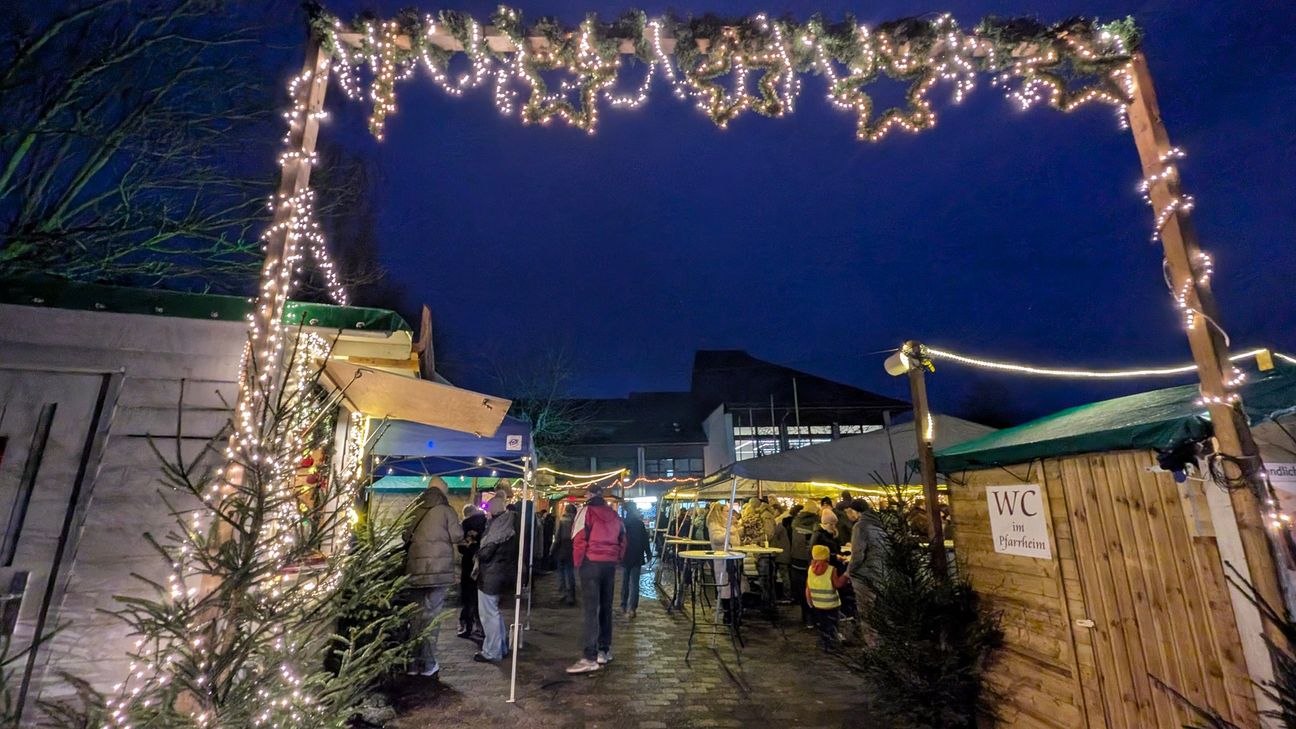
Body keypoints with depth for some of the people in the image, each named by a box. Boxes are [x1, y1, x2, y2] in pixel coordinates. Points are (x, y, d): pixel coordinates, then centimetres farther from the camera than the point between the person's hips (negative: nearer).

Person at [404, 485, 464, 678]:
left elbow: (407, 538, 14)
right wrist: (459, 526, 14)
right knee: (432, 615, 1)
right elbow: (457, 536, -4)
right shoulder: (446, 511, 0)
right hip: (438, 569, -4)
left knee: (417, 614, 13)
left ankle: (414, 662, 18)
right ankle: (428, 664, 4)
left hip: (416, 570, 4)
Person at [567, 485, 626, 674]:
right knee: (606, 607, 13)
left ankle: (590, 658, -8)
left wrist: (577, 563, 0)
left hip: (591, 563, -5)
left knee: (591, 610, -6)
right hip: (610, 564, 5)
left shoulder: (586, 511, -5)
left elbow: (579, 540, -10)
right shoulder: (614, 515, 12)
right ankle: (604, 651, 20)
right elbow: (622, 541, 13)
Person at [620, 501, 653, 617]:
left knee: (624, 582, 14)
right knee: (634, 584, 0)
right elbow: (645, 540, -7)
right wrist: (648, 554, 6)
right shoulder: (639, 523, -9)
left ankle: (624, 607, 19)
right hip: (636, 557, -2)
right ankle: (631, 608, -8)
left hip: (624, 557, 3)